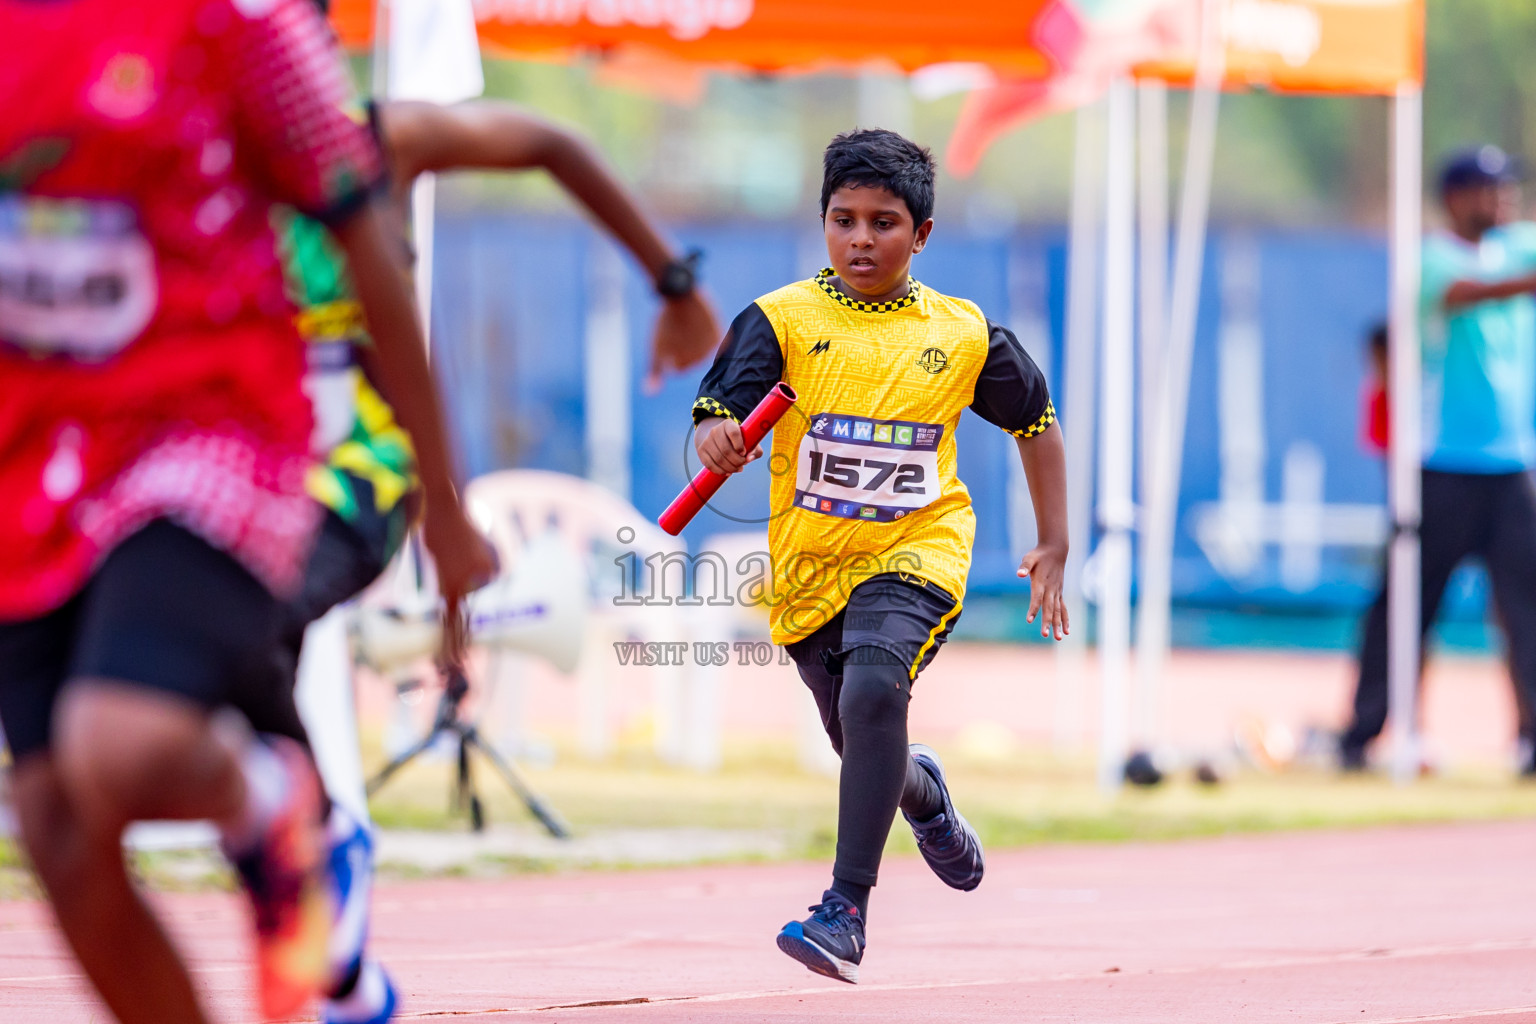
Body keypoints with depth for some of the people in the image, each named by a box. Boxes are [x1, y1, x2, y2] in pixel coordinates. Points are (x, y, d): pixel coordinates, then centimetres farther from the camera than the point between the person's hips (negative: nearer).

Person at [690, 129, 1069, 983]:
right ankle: (925, 793, 56)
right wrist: (717, 440, -44)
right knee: (868, 755, 16)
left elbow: (1037, 422, 13)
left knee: (874, 689, -31)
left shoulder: (964, 335, -3)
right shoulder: (780, 321, -7)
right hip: (810, 567, 2)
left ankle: (848, 908, -30)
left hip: (917, 551, -2)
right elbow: (718, 420, -19)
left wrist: (1054, 548, 9)